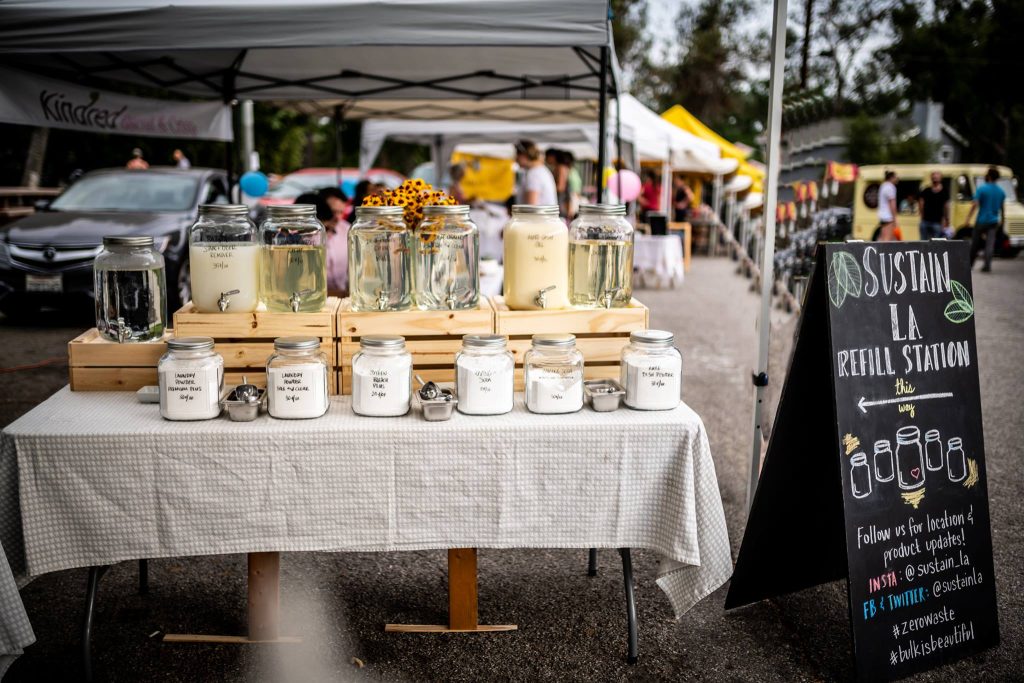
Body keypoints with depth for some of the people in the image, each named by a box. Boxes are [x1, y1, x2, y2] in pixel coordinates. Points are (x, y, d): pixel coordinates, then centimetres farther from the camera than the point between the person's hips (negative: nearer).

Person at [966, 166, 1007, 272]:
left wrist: (968, 218, -11)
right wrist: (1002, 219, 25)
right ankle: (987, 266, -12)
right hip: (993, 222, 3)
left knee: (975, 244, 9)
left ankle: (969, 264, 19)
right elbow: (1002, 208, 13)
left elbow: (975, 205, -14)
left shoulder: (982, 189, -9)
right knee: (990, 244, -2)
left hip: (982, 221, -3)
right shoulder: (1001, 191, 7)